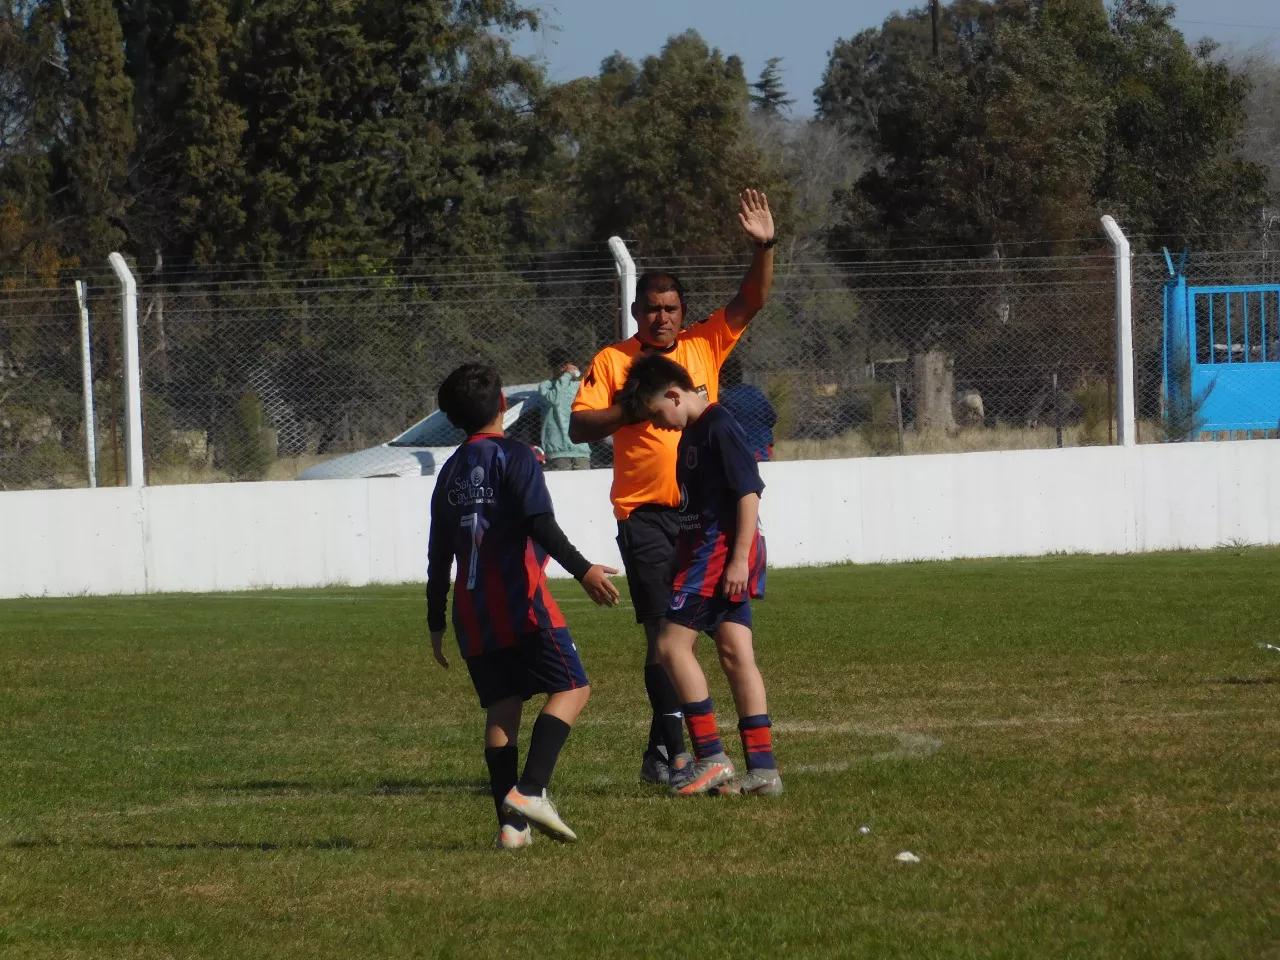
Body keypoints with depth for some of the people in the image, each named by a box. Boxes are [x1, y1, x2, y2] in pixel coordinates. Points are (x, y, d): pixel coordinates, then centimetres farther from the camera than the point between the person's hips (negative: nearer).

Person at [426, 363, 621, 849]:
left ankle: (511, 823, 0)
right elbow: (540, 525, -18)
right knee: (572, 689, -2)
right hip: (522, 606, -7)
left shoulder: (450, 472, 16)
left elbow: (438, 555, 19)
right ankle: (530, 790, -20)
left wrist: (436, 623, 25)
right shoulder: (514, 456, -4)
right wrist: (582, 570, -23)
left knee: (501, 708, 8)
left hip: (472, 614, 7)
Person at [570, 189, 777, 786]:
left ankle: (661, 750, 16)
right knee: (664, 629, -9)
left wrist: (764, 249, -11)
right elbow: (579, 426, -1)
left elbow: (750, 304, 3)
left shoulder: (705, 346, 10)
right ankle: (672, 748, -10)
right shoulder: (613, 362, 3)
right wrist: (632, 409, -15)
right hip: (645, 514, -3)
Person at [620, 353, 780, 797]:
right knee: (735, 652, 6)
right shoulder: (692, 433, 17)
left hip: (722, 552, -10)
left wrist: (739, 558, -21)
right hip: (706, 552, 10)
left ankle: (711, 759, -9)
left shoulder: (720, 428, -12)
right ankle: (763, 768, 4)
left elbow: (749, 493, -17)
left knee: (672, 643, -9)